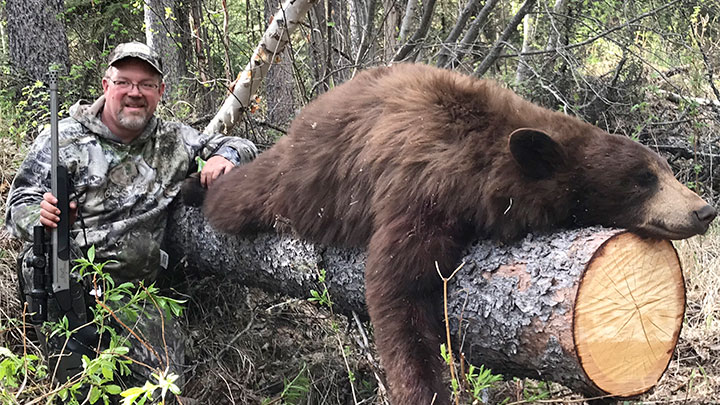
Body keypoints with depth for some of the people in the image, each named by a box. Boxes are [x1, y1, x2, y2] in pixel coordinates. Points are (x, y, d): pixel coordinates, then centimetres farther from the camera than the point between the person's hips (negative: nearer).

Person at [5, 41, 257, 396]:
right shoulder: (64, 138, 0)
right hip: (64, 283, -4)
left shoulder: (172, 141, 10)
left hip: (136, 288, 4)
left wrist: (226, 156, -8)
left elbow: (240, 146, 17)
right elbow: (20, 201, -1)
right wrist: (41, 217, -26)